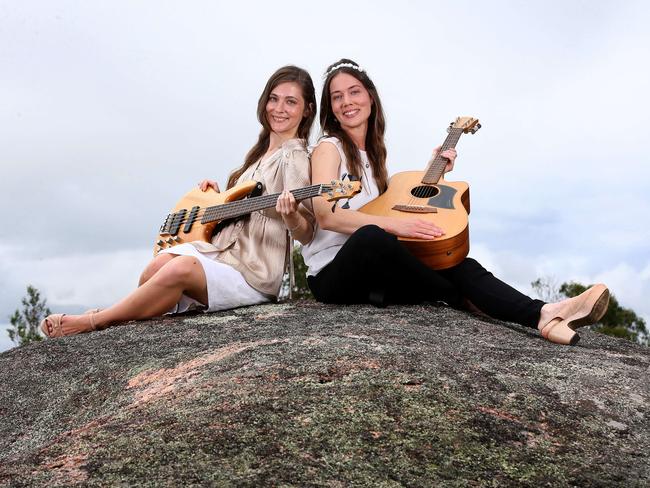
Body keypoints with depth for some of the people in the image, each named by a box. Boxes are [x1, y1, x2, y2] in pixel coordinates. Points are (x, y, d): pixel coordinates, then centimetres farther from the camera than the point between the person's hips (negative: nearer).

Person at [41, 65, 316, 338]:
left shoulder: (294, 157, -6)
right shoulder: (261, 151, 19)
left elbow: (305, 233, -15)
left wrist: (290, 215, -36)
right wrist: (216, 194, 11)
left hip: (253, 274, -7)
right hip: (221, 248, 7)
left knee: (181, 268, -33)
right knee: (161, 264, -24)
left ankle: (91, 322, -19)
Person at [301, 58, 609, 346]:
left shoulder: (374, 151, 19)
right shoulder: (329, 148, -3)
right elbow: (326, 215, -18)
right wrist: (393, 225, -27)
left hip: (375, 272, 6)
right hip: (333, 273, -6)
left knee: (459, 265, -18)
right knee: (371, 237, -39)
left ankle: (543, 314, -43)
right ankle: (464, 301, -18)